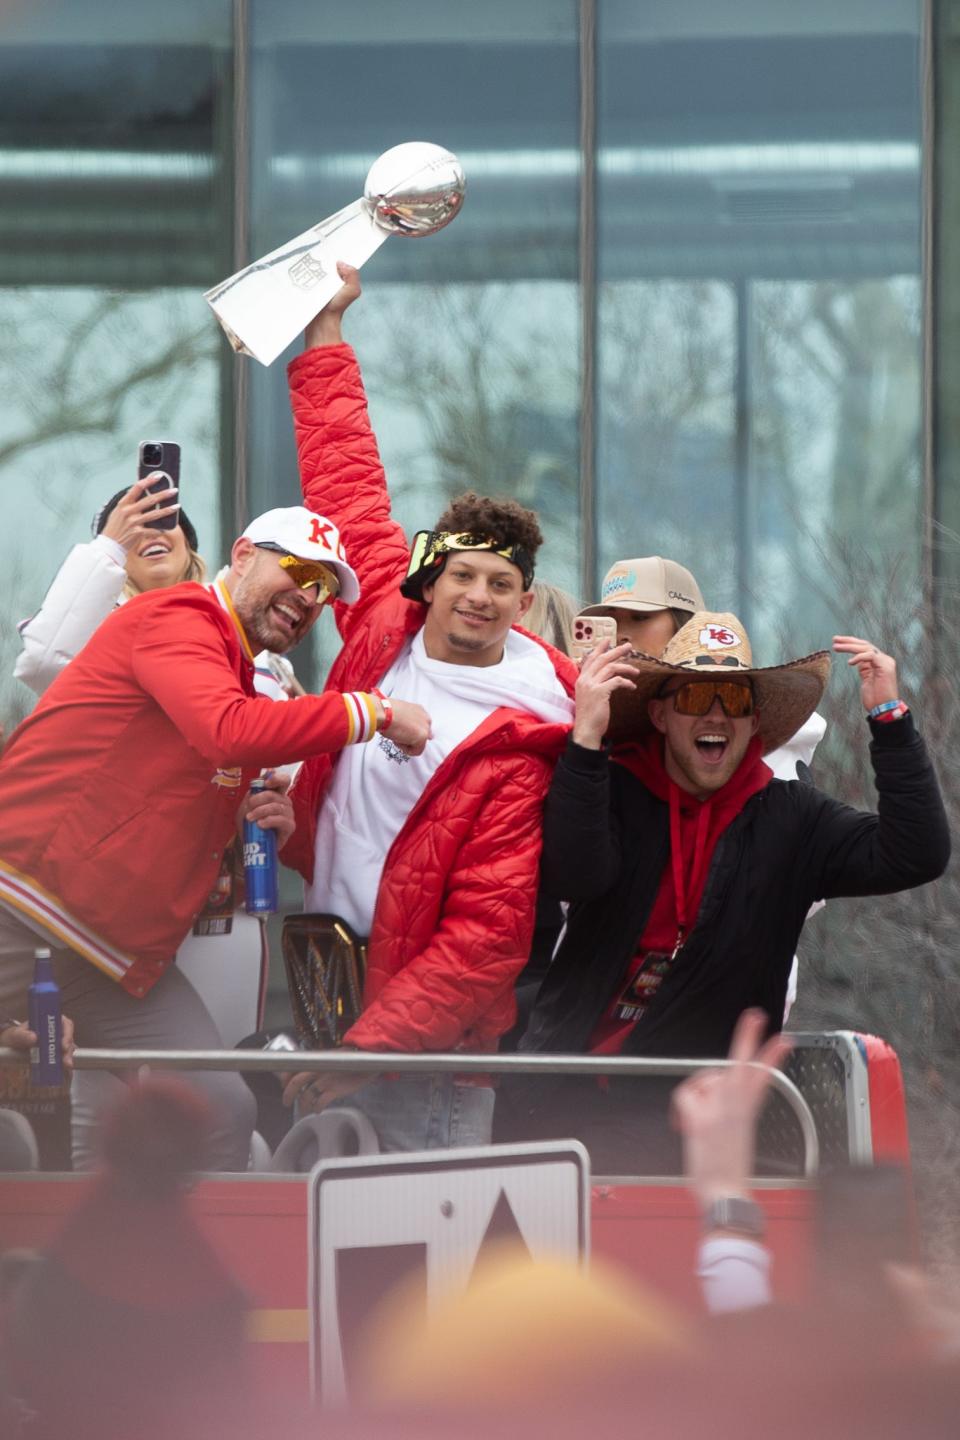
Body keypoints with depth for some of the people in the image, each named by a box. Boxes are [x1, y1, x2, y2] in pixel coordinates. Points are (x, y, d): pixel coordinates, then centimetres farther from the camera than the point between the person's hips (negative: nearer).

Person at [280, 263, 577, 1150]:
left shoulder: (523, 742, -16)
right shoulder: (388, 621, 1)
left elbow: (490, 932, -19)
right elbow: (348, 484, 15)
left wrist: (367, 1047, -24)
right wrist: (324, 334, 20)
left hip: (424, 1011, -6)